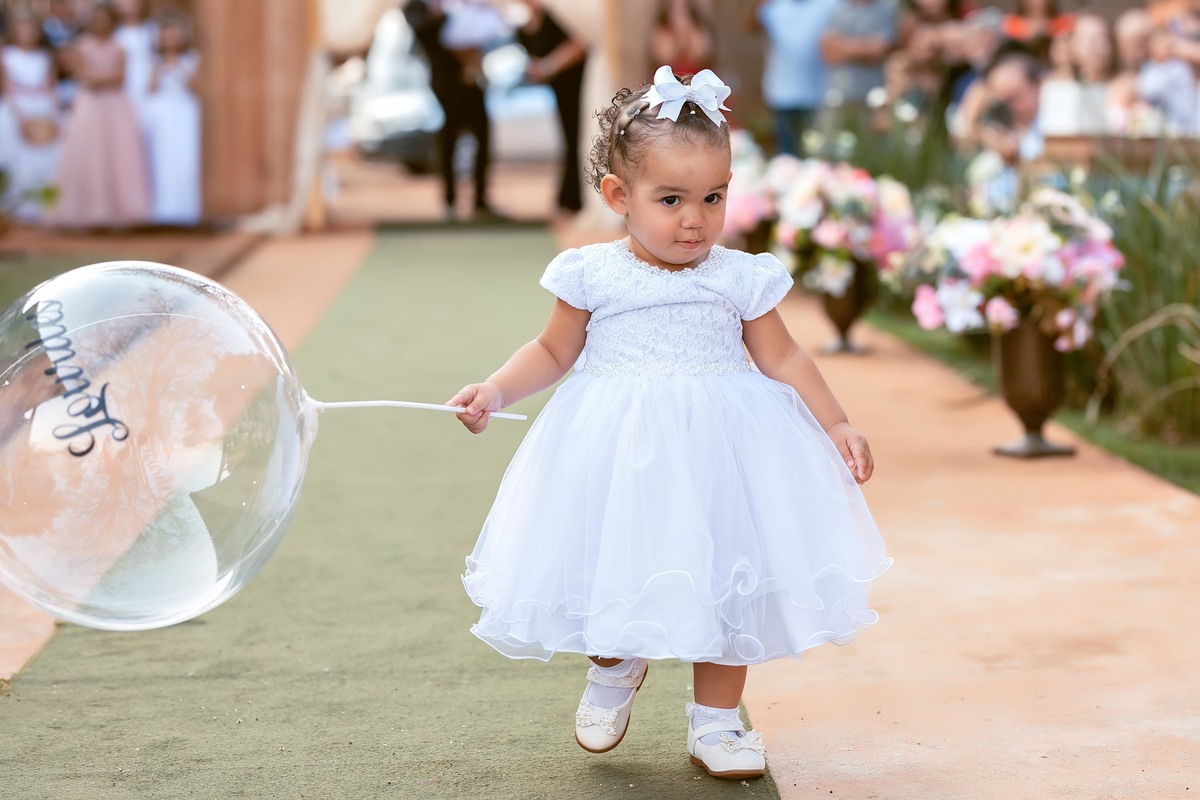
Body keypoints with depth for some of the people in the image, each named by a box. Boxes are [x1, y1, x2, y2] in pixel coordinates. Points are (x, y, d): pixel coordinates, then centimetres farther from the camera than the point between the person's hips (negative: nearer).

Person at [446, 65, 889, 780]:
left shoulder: (740, 279, -2)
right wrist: (493, 393, -4)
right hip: (615, 451, 0)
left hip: (716, 450, 1)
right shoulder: (592, 275, -3)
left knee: (722, 575, 5)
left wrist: (836, 426, 0)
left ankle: (716, 719, 22)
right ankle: (616, 668, 39)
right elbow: (554, 352, 9)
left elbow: (783, 360, 6)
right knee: (609, 569, 6)